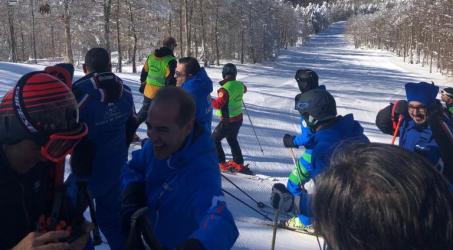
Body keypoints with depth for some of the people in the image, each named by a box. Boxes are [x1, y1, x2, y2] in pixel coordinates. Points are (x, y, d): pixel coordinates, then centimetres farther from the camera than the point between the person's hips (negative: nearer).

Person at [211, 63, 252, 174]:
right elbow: (244, 89, 21)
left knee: (214, 139, 9)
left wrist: (210, 100, -10)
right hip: (238, 118, 8)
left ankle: (222, 164, 7)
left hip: (228, 121, -7)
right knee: (232, 140, 25)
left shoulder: (225, 89, -25)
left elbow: (218, 104, -26)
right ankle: (239, 163, 29)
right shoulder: (240, 85, -3)